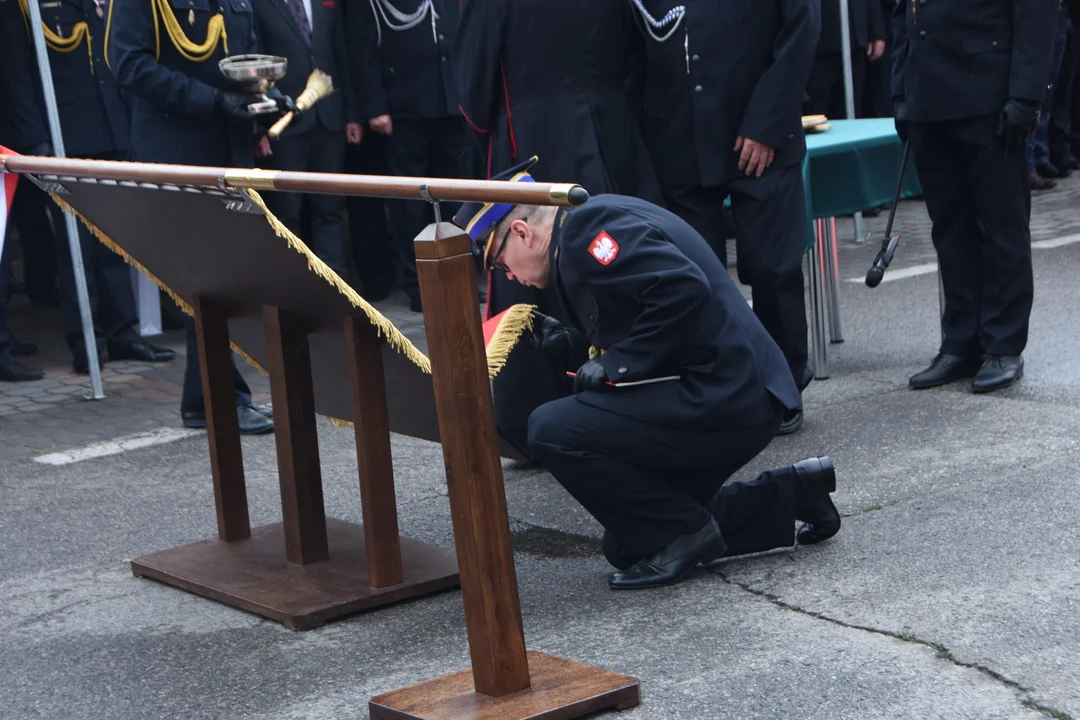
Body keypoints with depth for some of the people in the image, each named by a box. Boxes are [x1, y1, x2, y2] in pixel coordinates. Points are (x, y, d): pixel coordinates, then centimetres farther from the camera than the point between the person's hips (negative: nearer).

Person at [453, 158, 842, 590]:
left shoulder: (587, 227, -14)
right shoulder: (587, 230, 18)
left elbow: (683, 289, -27)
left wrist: (615, 367, -19)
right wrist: (565, 340, 10)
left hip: (723, 401, -11)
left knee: (551, 430, -18)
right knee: (628, 546, 18)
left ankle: (684, 536, -5)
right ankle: (790, 495, 20)